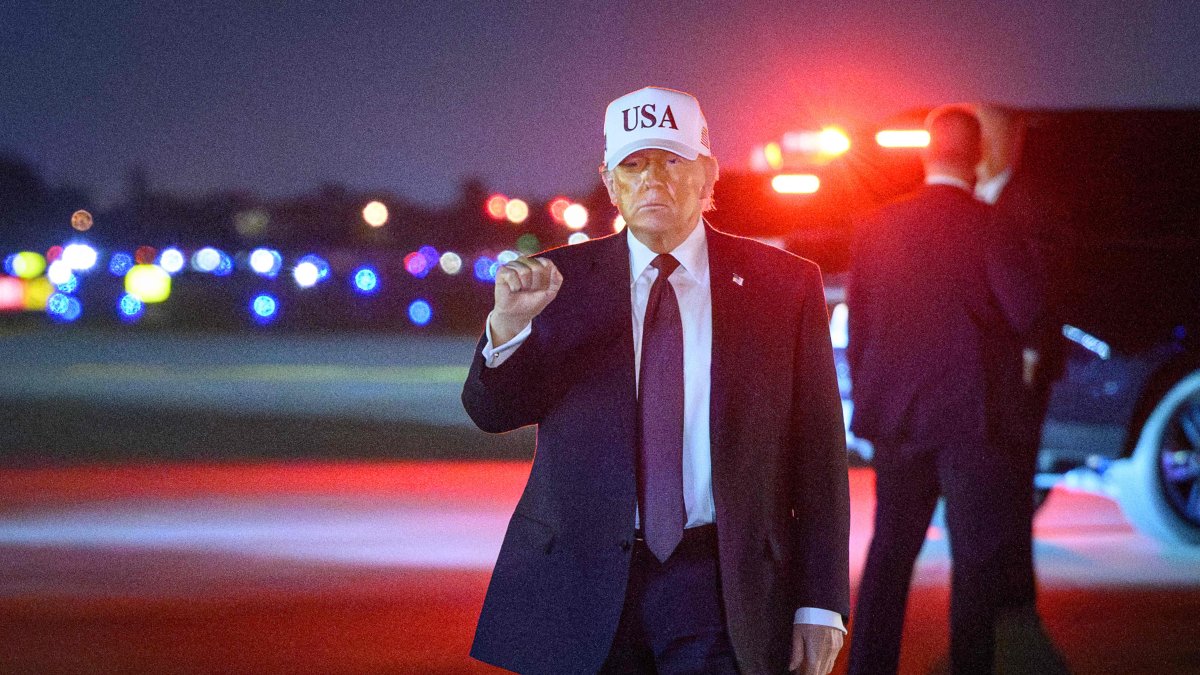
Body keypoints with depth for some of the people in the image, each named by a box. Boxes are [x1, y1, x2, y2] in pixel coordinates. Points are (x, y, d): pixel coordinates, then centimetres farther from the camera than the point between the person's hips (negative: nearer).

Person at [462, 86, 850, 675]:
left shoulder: (784, 284, 2)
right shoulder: (559, 279, 4)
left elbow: (817, 451, 2)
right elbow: (492, 412, -1)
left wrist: (821, 603, -2)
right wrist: (509, 325, -22)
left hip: (721, 587, -1)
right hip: (578, 587, 1)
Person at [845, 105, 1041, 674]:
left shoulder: (874, 227, 2)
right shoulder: (987, 227, -12)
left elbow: (857, 326, 7)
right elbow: (1028, 314, -13)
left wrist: (867, 400, 16)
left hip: (894, 414, 4)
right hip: (971, 415, -4)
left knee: (890, 550, 14)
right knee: (974, 558, 4)